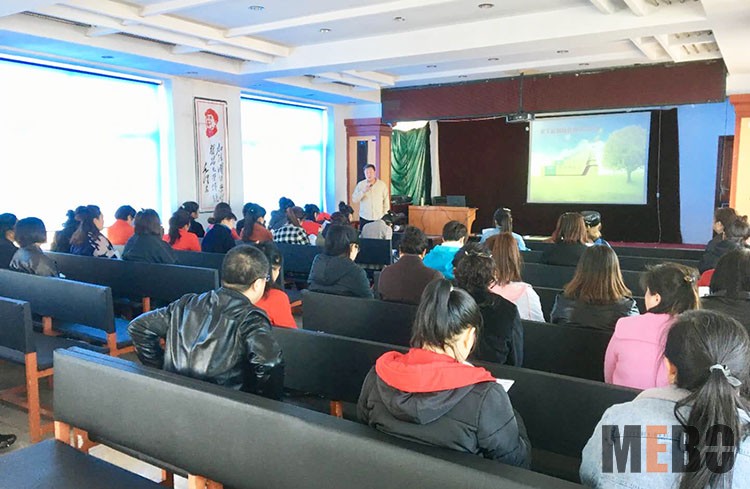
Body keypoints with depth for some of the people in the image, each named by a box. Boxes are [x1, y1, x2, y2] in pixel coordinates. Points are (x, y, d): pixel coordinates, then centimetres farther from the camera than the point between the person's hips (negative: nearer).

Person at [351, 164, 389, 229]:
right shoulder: (360, 185, 1)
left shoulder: (382, 184, 0)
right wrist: (363, 191, -19)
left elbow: (386, 201, 5)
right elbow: (354, 200, -6)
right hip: (364, 218, 1)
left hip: (379, 218, 0)